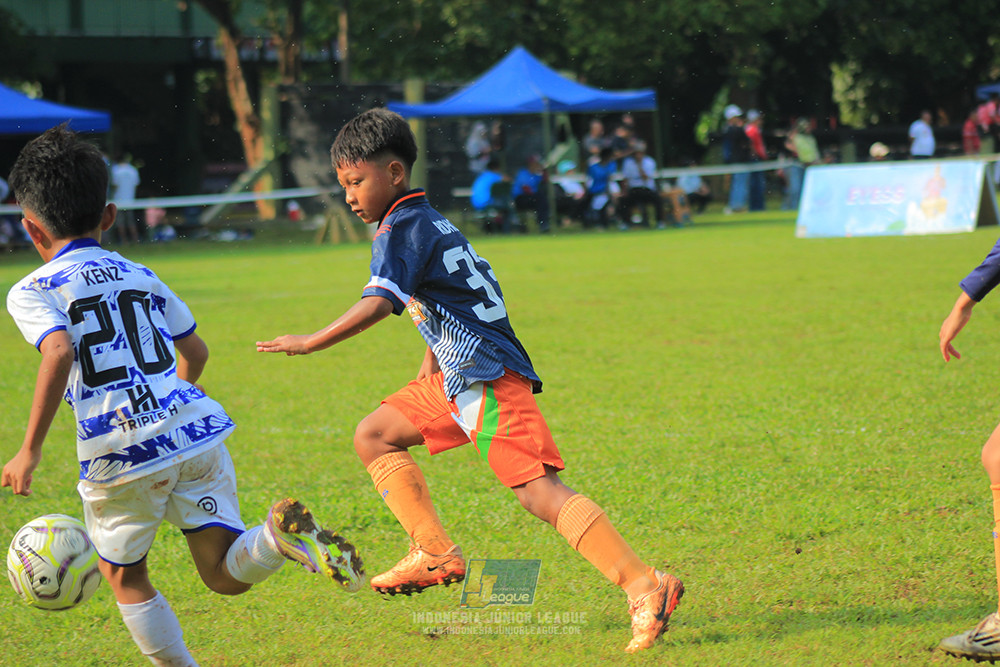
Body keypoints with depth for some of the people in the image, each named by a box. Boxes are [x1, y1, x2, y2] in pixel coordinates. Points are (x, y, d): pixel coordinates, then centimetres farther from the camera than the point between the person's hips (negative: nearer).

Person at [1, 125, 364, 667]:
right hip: (196, 429, 4)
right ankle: (281, 534, -25)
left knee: (122, 574, 21)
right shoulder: (139, 275, 19)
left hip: (120, 453, -4)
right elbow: (195, 352, 27)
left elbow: (59, 353, -17)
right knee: (226, 576, 4)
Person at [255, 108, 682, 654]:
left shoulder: (401, 229, -10)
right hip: (458, 379, 10)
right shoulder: (424, 221, 20)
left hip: (487, 377, -10)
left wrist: (310, 343, -22)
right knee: (374, 435, 14)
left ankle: (645, 588, -22)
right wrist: (429, 368, 29)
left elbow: (379, 303, -24)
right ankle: (435, 552, 9)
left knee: (539, 491, -17)